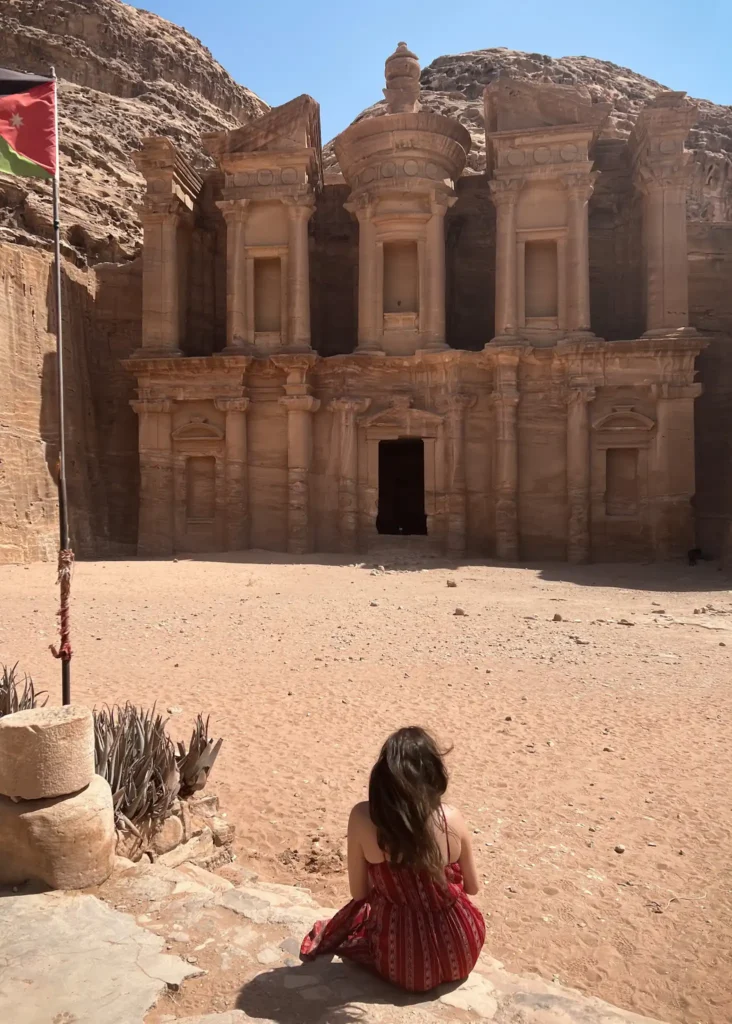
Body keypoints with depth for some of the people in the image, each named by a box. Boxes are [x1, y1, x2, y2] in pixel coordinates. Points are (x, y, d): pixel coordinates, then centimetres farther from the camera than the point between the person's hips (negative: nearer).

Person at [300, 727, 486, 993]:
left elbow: (359, 893, -4)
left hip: (399, 961, 0)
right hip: (457, 952, 0)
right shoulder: (451, 818, -17)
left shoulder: (362, 817, -18)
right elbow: (473, 887, 0)